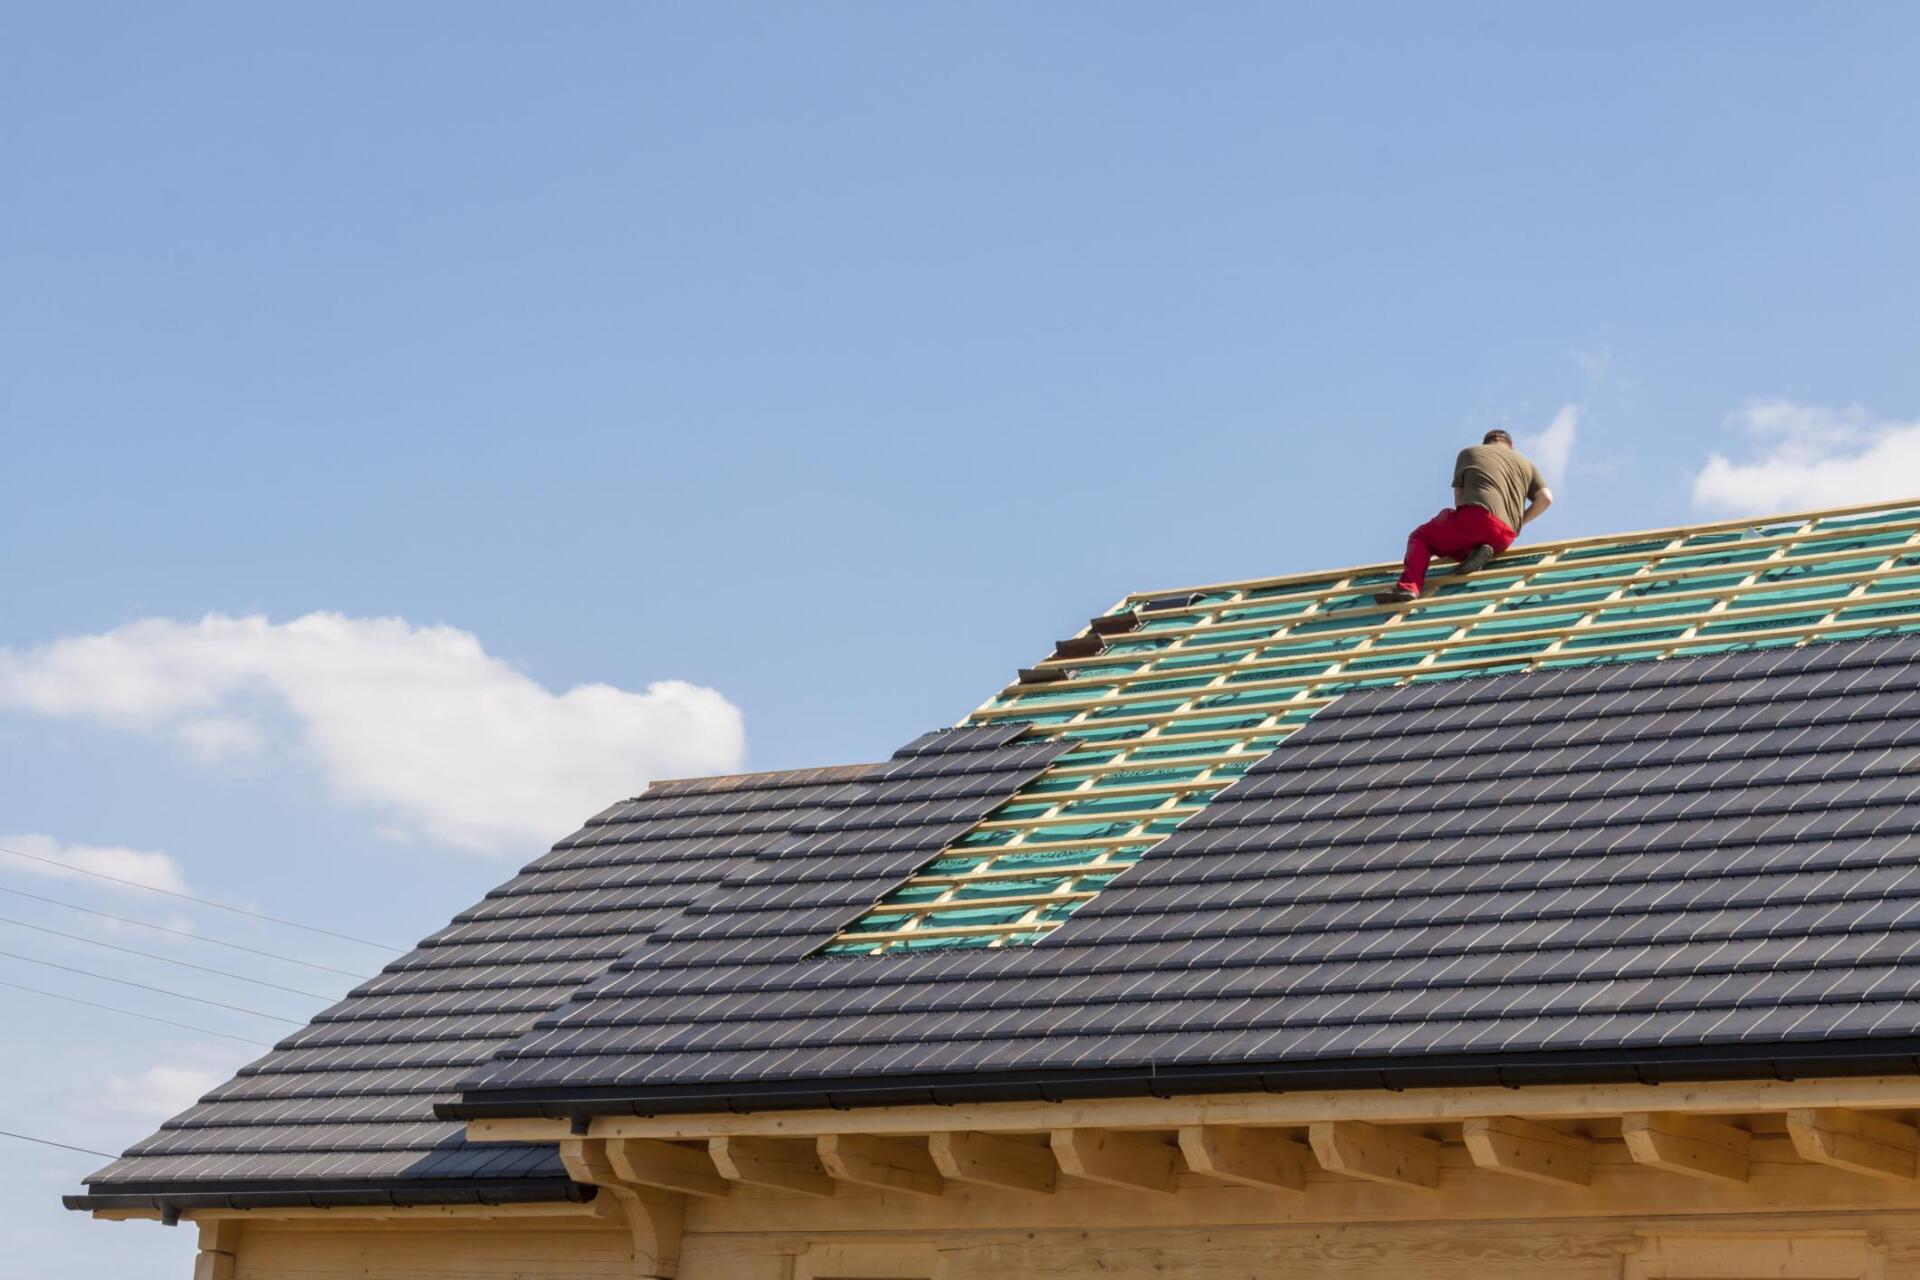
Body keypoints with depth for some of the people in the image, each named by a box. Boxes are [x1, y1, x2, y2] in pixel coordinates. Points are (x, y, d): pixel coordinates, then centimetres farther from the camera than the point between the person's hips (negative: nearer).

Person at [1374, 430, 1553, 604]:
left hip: (1475, 515, -4)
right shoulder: (1525, 463, 29)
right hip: (1503, 539, 4)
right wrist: (1519, 522, 25)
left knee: (1420, 538, 10)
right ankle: (1475, 554, -6)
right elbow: (1546, 498, 15)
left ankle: (1409, 586, -18)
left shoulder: (1468, 453, 23)